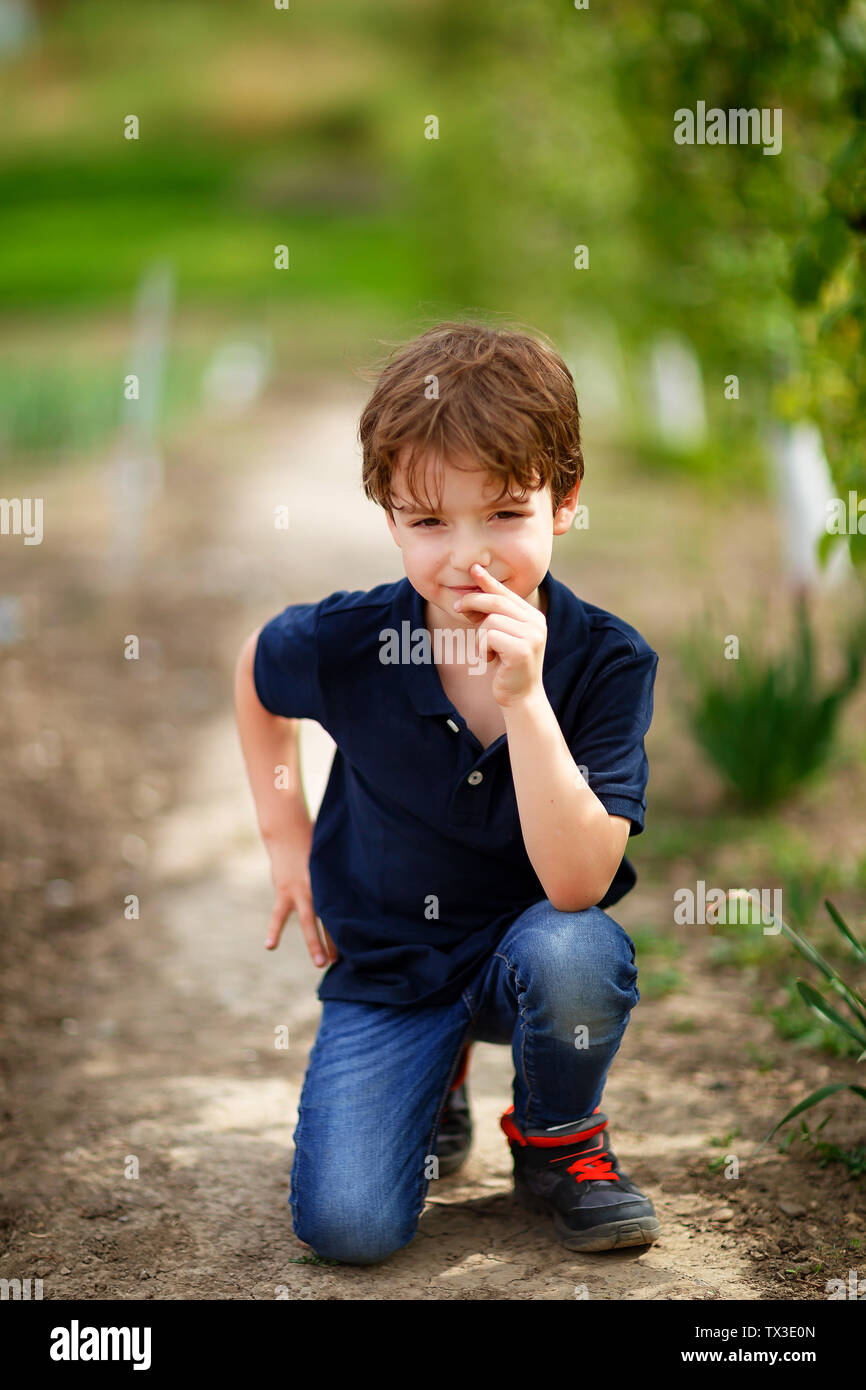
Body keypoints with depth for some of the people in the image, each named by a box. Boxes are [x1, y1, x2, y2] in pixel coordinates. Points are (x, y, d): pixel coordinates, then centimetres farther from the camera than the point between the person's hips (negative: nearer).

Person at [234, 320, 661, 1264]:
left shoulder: (607, 661, -20)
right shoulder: (345, 644, -16)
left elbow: (578, 884, -29)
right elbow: (256, 669, 10)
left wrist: (524, 698, -37)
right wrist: (285, 832, 6)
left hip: (525, 950, 0)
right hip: (384, 965, 1)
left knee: (573, 950, -37)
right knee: (345, 1227, -17)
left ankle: (557, 1143, -2)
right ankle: (438, 1075, 19)